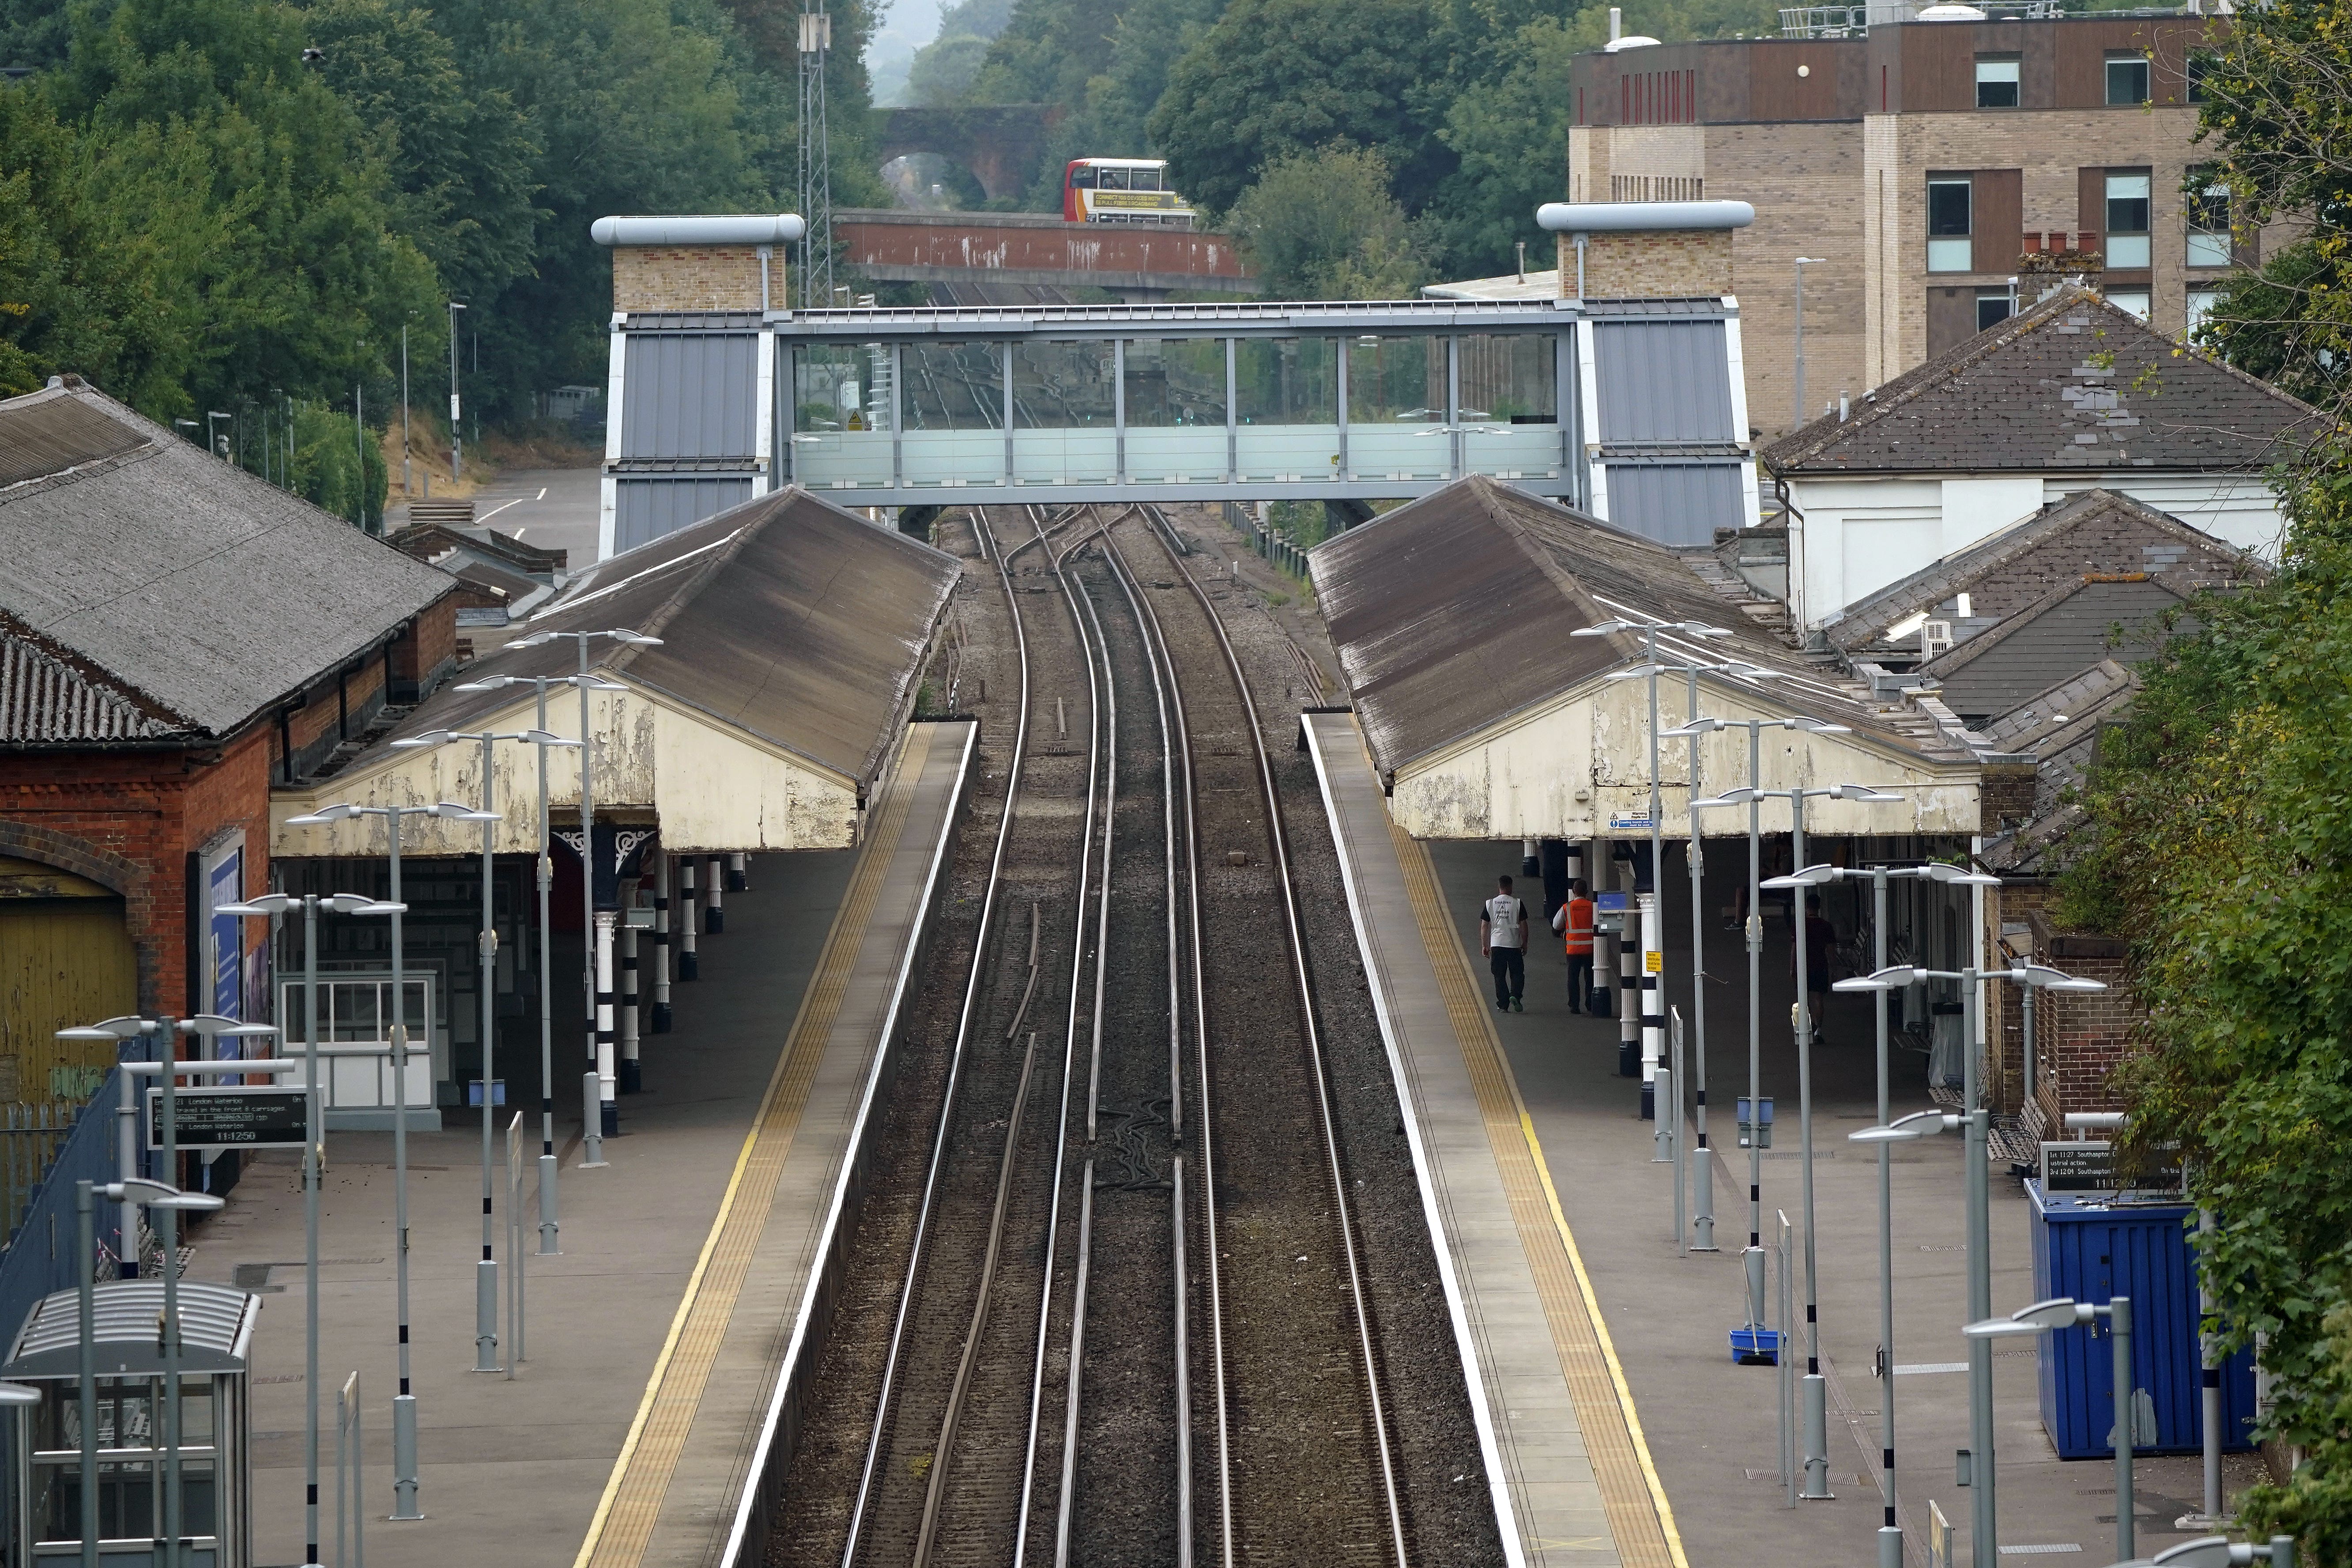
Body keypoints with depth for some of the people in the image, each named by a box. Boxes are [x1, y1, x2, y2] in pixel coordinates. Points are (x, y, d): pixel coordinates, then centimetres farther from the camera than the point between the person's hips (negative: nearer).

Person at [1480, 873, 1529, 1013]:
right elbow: (1523, 925, 0)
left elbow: (1484, 926, 4)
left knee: (1499, 976, 7)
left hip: (1496, 944, 1)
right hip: (1514, 944, -1)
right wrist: (1525, 944, 10)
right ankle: (1515, 995, -15)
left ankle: (1503, 1005, 4)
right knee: (1517, 973, 9)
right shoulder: (1517, 903, -2)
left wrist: (1484, 946, 11)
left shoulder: (1490, 904, 2)